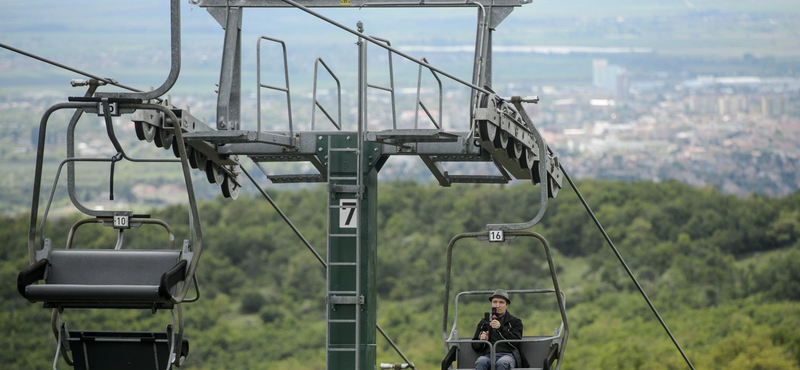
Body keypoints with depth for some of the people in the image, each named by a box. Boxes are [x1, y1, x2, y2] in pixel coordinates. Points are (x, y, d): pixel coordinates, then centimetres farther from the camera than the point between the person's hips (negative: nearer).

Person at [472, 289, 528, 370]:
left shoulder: (515, 322, 17)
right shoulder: (484, 323, 25)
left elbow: (516, 342, -1)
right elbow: (475, 347, 23)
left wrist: (501, 328, -12)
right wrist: (482, 340, -1)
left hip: (508, 355, -2)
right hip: (488, 354, 2)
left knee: (501, 363, -40)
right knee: (480, 362, -35)